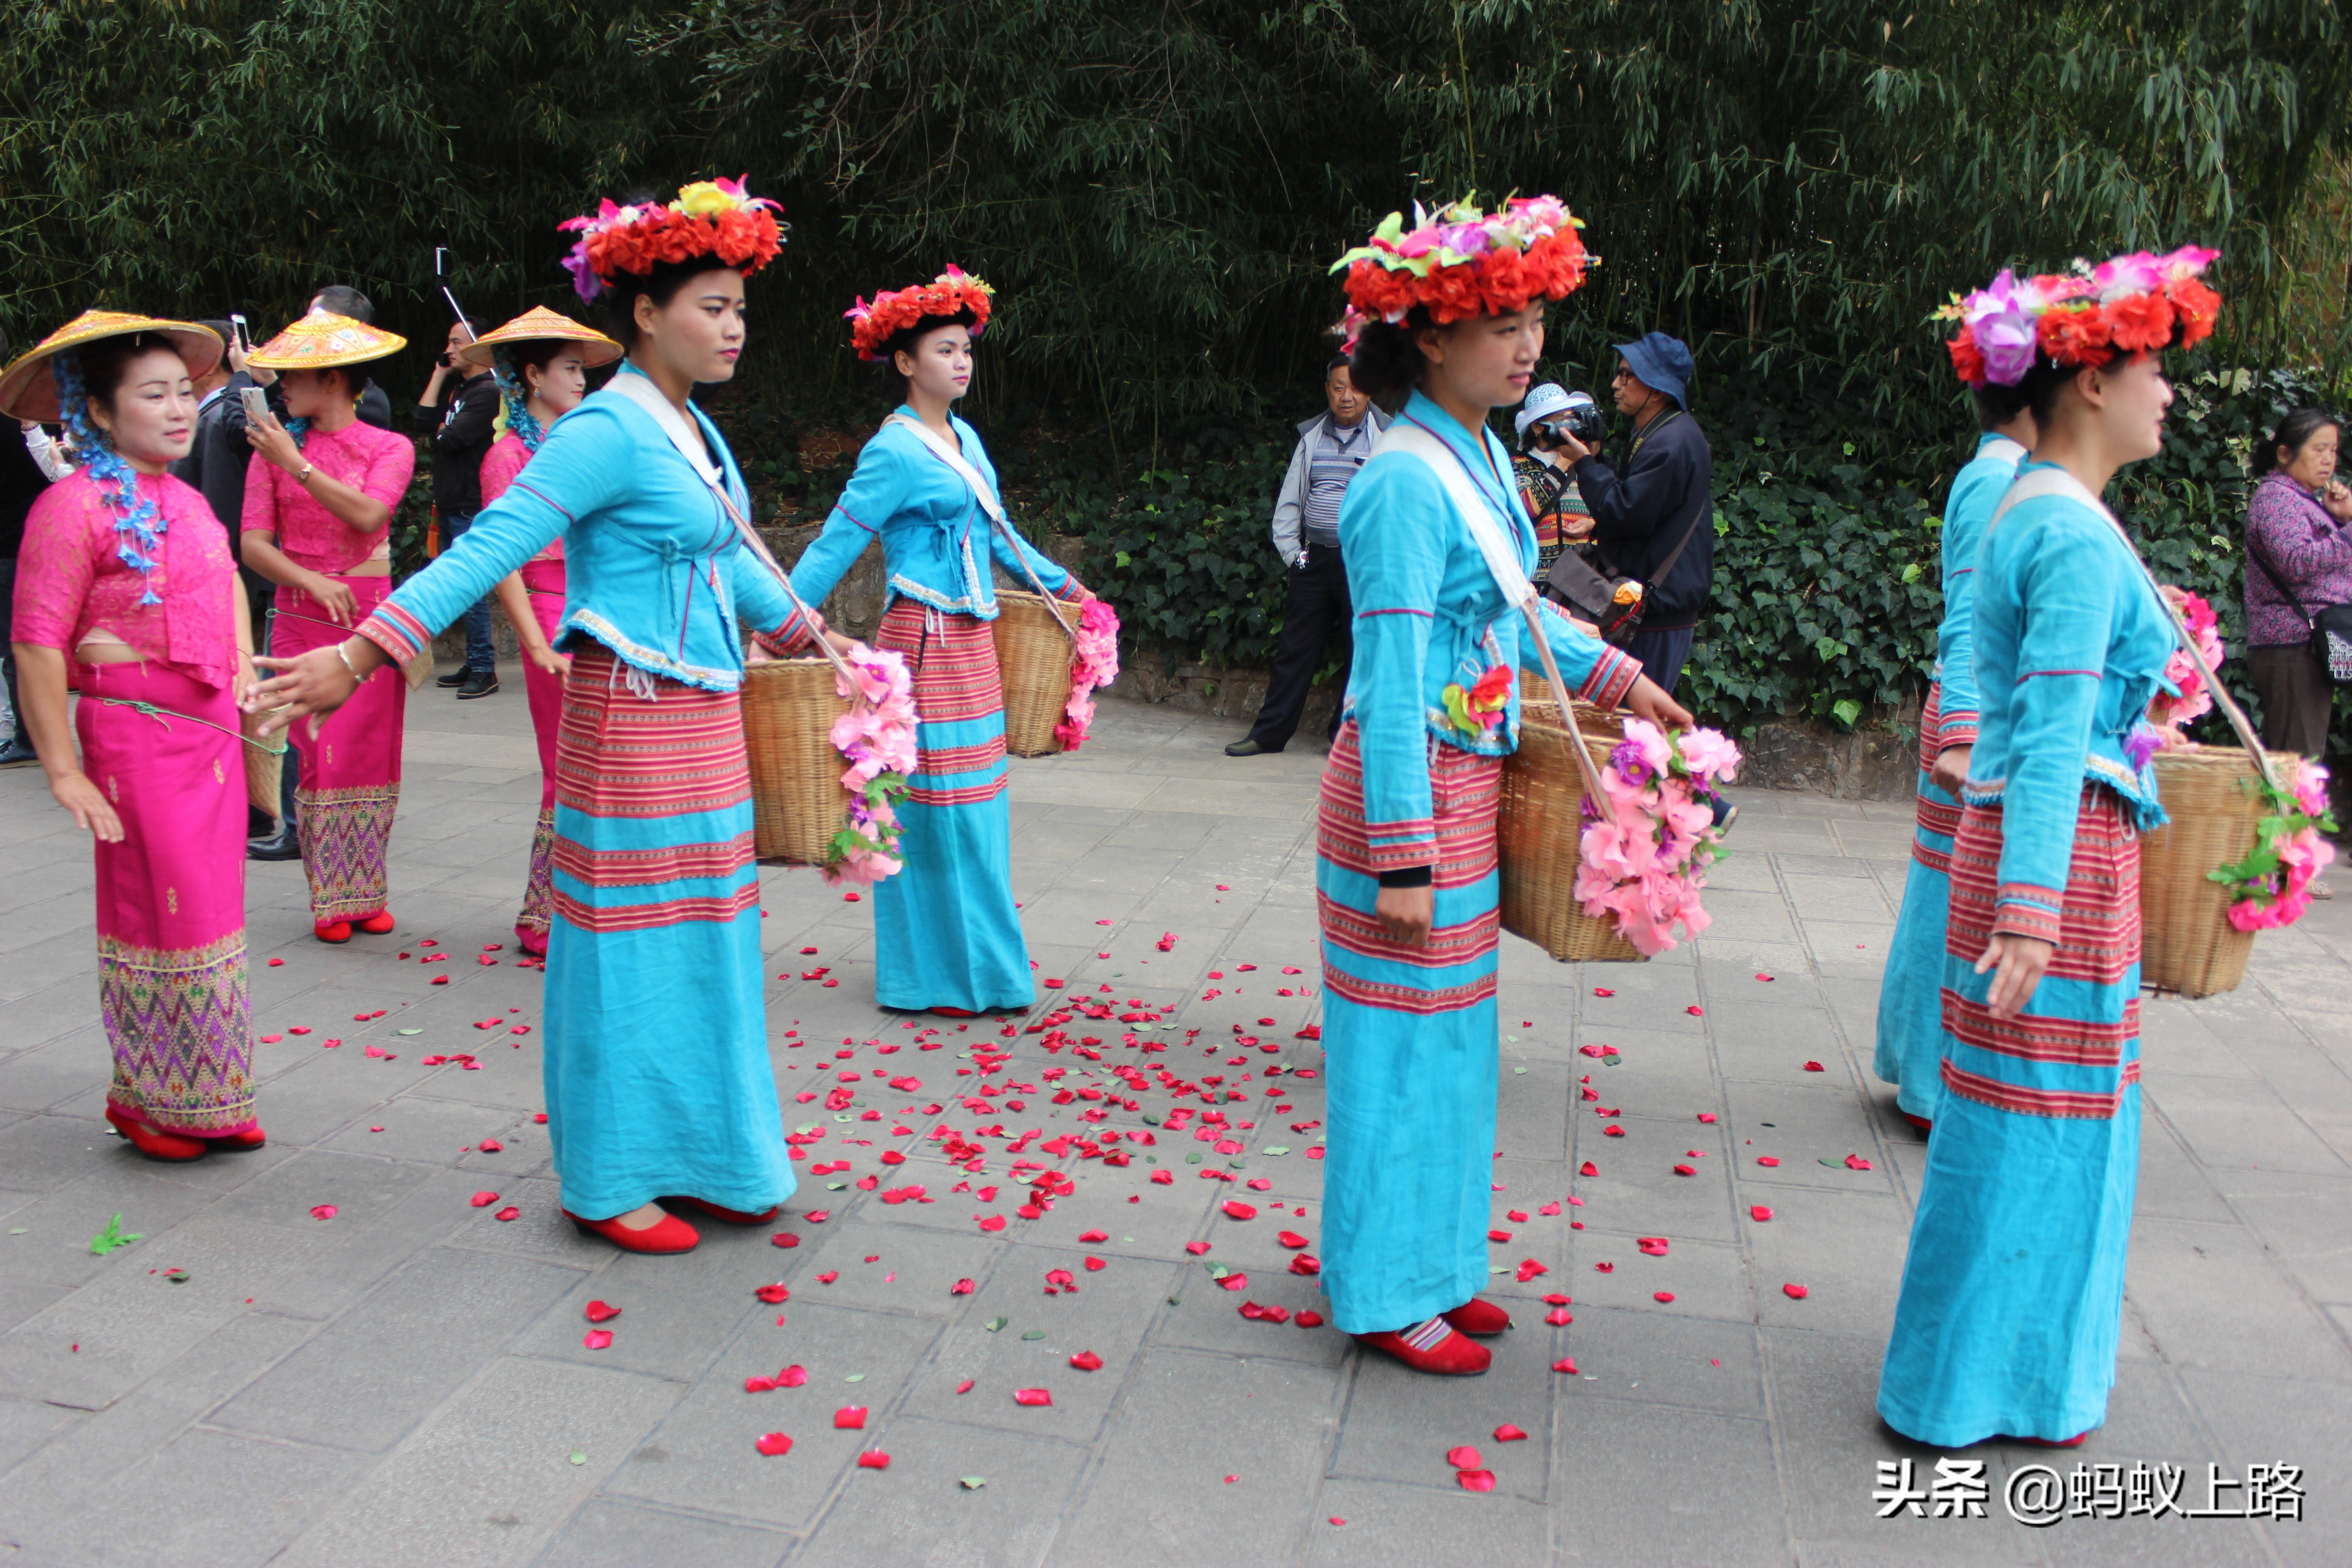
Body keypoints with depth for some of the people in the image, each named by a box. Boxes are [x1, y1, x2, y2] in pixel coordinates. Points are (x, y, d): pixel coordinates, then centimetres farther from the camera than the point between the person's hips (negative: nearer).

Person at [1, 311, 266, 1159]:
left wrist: (243, 666, 18)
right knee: (162, 918, -1)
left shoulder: (188, 502, 11)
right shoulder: (75, 505, -12)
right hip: (137, 736, -7)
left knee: (213, 916, 12)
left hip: (213, 734, 7)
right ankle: (148, 1098, 18)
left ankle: (207, 1100, 25)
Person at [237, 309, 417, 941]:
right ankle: (330, 900, 5)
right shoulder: (275, 446, 7)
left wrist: (298, 464, -14)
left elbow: (367, 515, -14)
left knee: (372, 751, 1)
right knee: (320, 753, -3)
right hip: (301, 617, 0)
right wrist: (313, 581, -15)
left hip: (372, 615, 0)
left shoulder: (391, 448, 5)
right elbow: (254, 543, 0)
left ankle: (368, 893, 12)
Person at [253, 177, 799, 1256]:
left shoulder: (691, 430, 12)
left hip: (705, 713, 9)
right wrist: (360, 655, -26)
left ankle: (696, 1155, 28)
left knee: (702, 935, 14)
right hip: (632, 715, -9)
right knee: (631, 938, 1)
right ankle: (612, 1181, 16)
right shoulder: (609, 431, -15)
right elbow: (488, 547, -21)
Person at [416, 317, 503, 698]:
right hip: (451, 506, 10)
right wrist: (440, 374, 10)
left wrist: (442, 428, 5)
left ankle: (484, 670, -4)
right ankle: (473, 665, 18)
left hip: (471, 508, -10)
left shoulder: (487, 392, -12)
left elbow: (452, 437, -18)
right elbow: (423, 416, 10)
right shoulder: (459, 390, 19)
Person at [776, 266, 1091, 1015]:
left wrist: (1056, 580, 30)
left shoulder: (964, 438, 12)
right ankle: (942, 975, 9)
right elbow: (834, 547, -14)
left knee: (977, 800, 13)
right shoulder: (894, 453, -12)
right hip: (926, 639, -8)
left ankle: (973, 962, 25)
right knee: (939, 805, -3)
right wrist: (776, 627, -20)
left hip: (972, 639, 8)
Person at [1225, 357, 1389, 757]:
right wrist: (1291, 551, 7)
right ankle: (1269, 732, 12)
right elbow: (1290, 498, 15)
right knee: (1296, 647, 6)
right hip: (1314, 558, 4)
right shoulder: (1312, 436, 12)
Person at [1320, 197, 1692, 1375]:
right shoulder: (1409, 481, -19)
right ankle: (1385, 1294, 19)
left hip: (1468, 780, 9)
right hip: (1413, 788, -9)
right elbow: (1390, 683, -22)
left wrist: (1614, 676, 27)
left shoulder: (1479, 454, 9)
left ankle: (1433, 1263, 33)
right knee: (1407, 1037, 2)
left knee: (1454, 1033, 17)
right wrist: (1402, 859, -22)